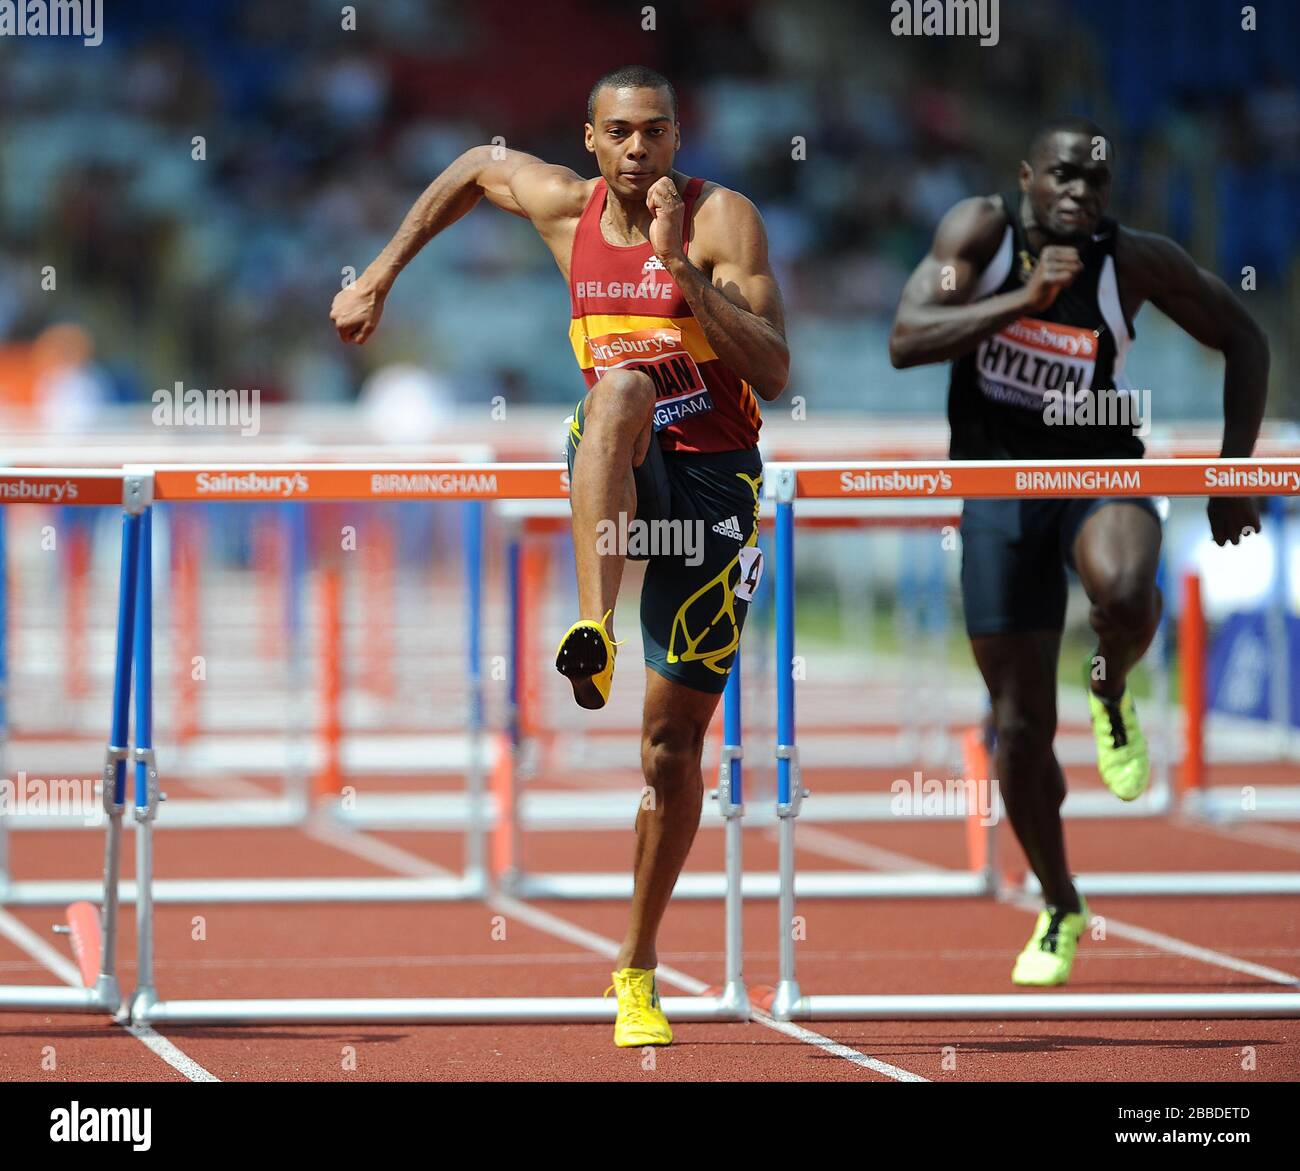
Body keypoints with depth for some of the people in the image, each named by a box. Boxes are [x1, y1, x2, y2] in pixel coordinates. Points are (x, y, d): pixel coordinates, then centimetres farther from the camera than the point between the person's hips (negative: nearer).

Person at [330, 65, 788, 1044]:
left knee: (674, 743, 1)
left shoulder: (723, 219, -10)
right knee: (623, 385, -38)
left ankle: (637, 969, 18)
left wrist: (681, 268, -25)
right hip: (617, 474, 1)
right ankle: (592, 631, -51)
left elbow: (774, 372, -17)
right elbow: (479, 167, 23)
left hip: (712, 483, -1)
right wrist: (382, 276, 24)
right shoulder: (567, 208, 1)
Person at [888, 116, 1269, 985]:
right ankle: (1060, 909, 25)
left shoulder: (1138, 262, -12)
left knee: (1124, 592, -38)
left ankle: (1113, 699, -2)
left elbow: (1244, 341, 0)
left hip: (1099, 472, -1)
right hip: (998, 489, 1)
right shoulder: (979, 230, -12)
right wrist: (1024, 298, -32)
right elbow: (906, 342, -23)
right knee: (1020, 725, 3)